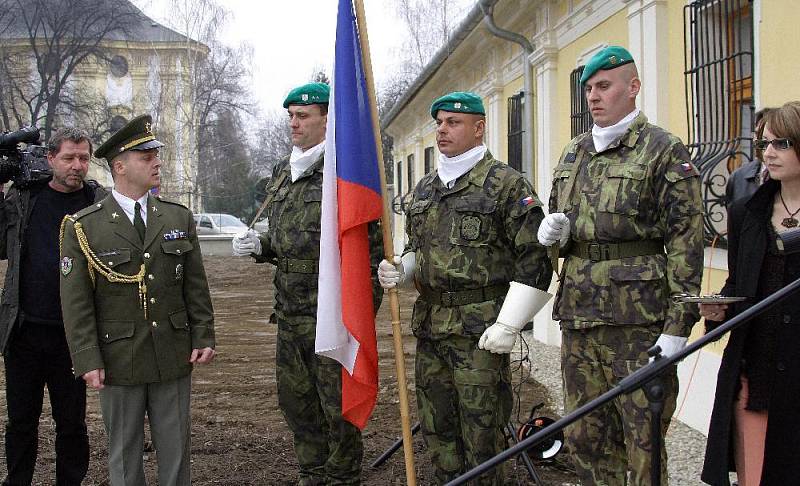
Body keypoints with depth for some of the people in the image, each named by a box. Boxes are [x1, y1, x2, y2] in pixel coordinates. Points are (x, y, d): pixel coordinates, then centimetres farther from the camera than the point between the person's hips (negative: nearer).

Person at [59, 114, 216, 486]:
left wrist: (204, 336, 2)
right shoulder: (82, 228, -4)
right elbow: (76, 302, -6)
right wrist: (88, 360, -10)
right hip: (119, 361, -2)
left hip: (174, 357, 3)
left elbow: (196, 286, 8)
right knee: (124, 452, 11)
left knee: (176, 448, 10)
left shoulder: (179, 218, 6)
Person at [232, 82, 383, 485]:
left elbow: (373, 245, -15)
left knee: (338, 407, 4)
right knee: (295, 402, 17)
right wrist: (260, 245, 4)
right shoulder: (282, 173, 14)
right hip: (290, 313, 8)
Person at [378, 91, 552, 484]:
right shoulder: (425, 188, 15)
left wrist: (508, 325, -15)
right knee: (437, 430, 14)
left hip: (480, 331, -7)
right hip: (429, 326, 7)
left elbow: (534, 258, -10)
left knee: (481, 436, 0)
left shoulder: (506, 184, -7)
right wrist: (399, 270, 3)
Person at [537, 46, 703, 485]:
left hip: (637, 321, -6)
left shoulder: (664, 150, -4)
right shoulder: (572, 153, 16)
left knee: (643, 445, 2)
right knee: (584, 440, 13)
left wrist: (678, 328, -15)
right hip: (577, 316, 6)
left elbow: (686, 242, -10)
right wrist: (552, 231, 2)